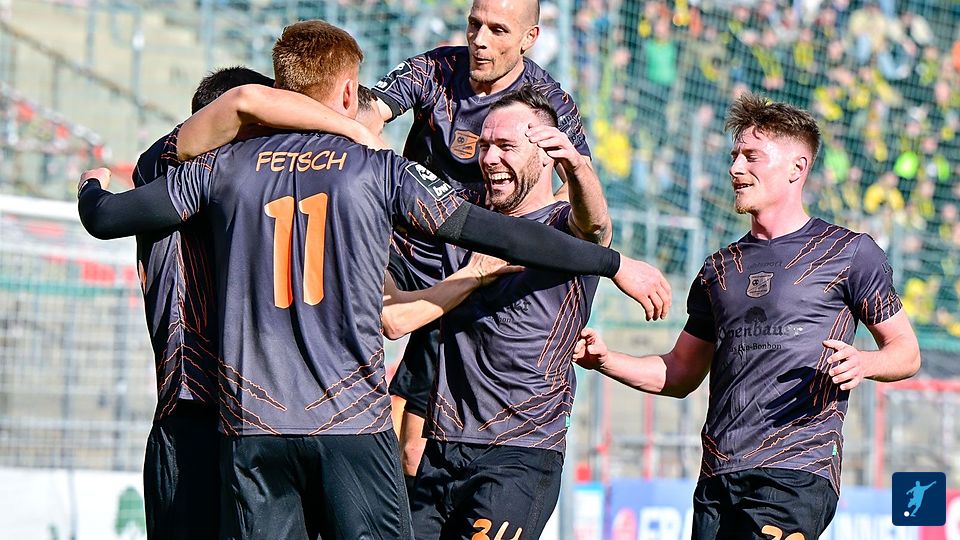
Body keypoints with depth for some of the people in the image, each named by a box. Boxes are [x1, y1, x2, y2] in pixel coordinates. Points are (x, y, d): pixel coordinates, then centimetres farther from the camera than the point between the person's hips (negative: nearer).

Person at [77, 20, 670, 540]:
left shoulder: (227, 165, 8)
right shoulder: (380, 170, 3)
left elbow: (105, 218, 11)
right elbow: (501, 234, 4)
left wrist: (94, 187, 36)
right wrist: (616, 264, 12)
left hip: (252, 426, 2)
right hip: (353, 422, -2)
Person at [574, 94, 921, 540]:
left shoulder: (849, 253, 5)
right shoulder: (721, 268, 20)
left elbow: (906, 352, 7)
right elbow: (681, 373, 25)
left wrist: (864, 362, -15)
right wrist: (606, 360, 9)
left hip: (795, 474, -6)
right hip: (716, 479, 6)